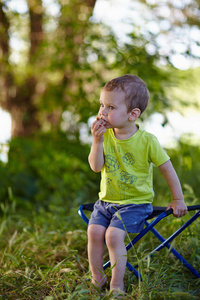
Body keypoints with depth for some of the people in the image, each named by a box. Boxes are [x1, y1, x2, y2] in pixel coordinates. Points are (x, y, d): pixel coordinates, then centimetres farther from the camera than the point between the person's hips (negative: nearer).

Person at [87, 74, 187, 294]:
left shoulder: (147, 141, -13)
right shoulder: (105, 135, -3)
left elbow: (167, 168, -4)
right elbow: (96, 166, -10)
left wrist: (178, 200, 1)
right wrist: (97, 140, -23)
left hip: (135, 203, -4)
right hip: (107, 200, 4)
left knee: (113, 235, -22)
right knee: (94, 231, -14)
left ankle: (117, 284, -6)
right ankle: (97, 278, 7)